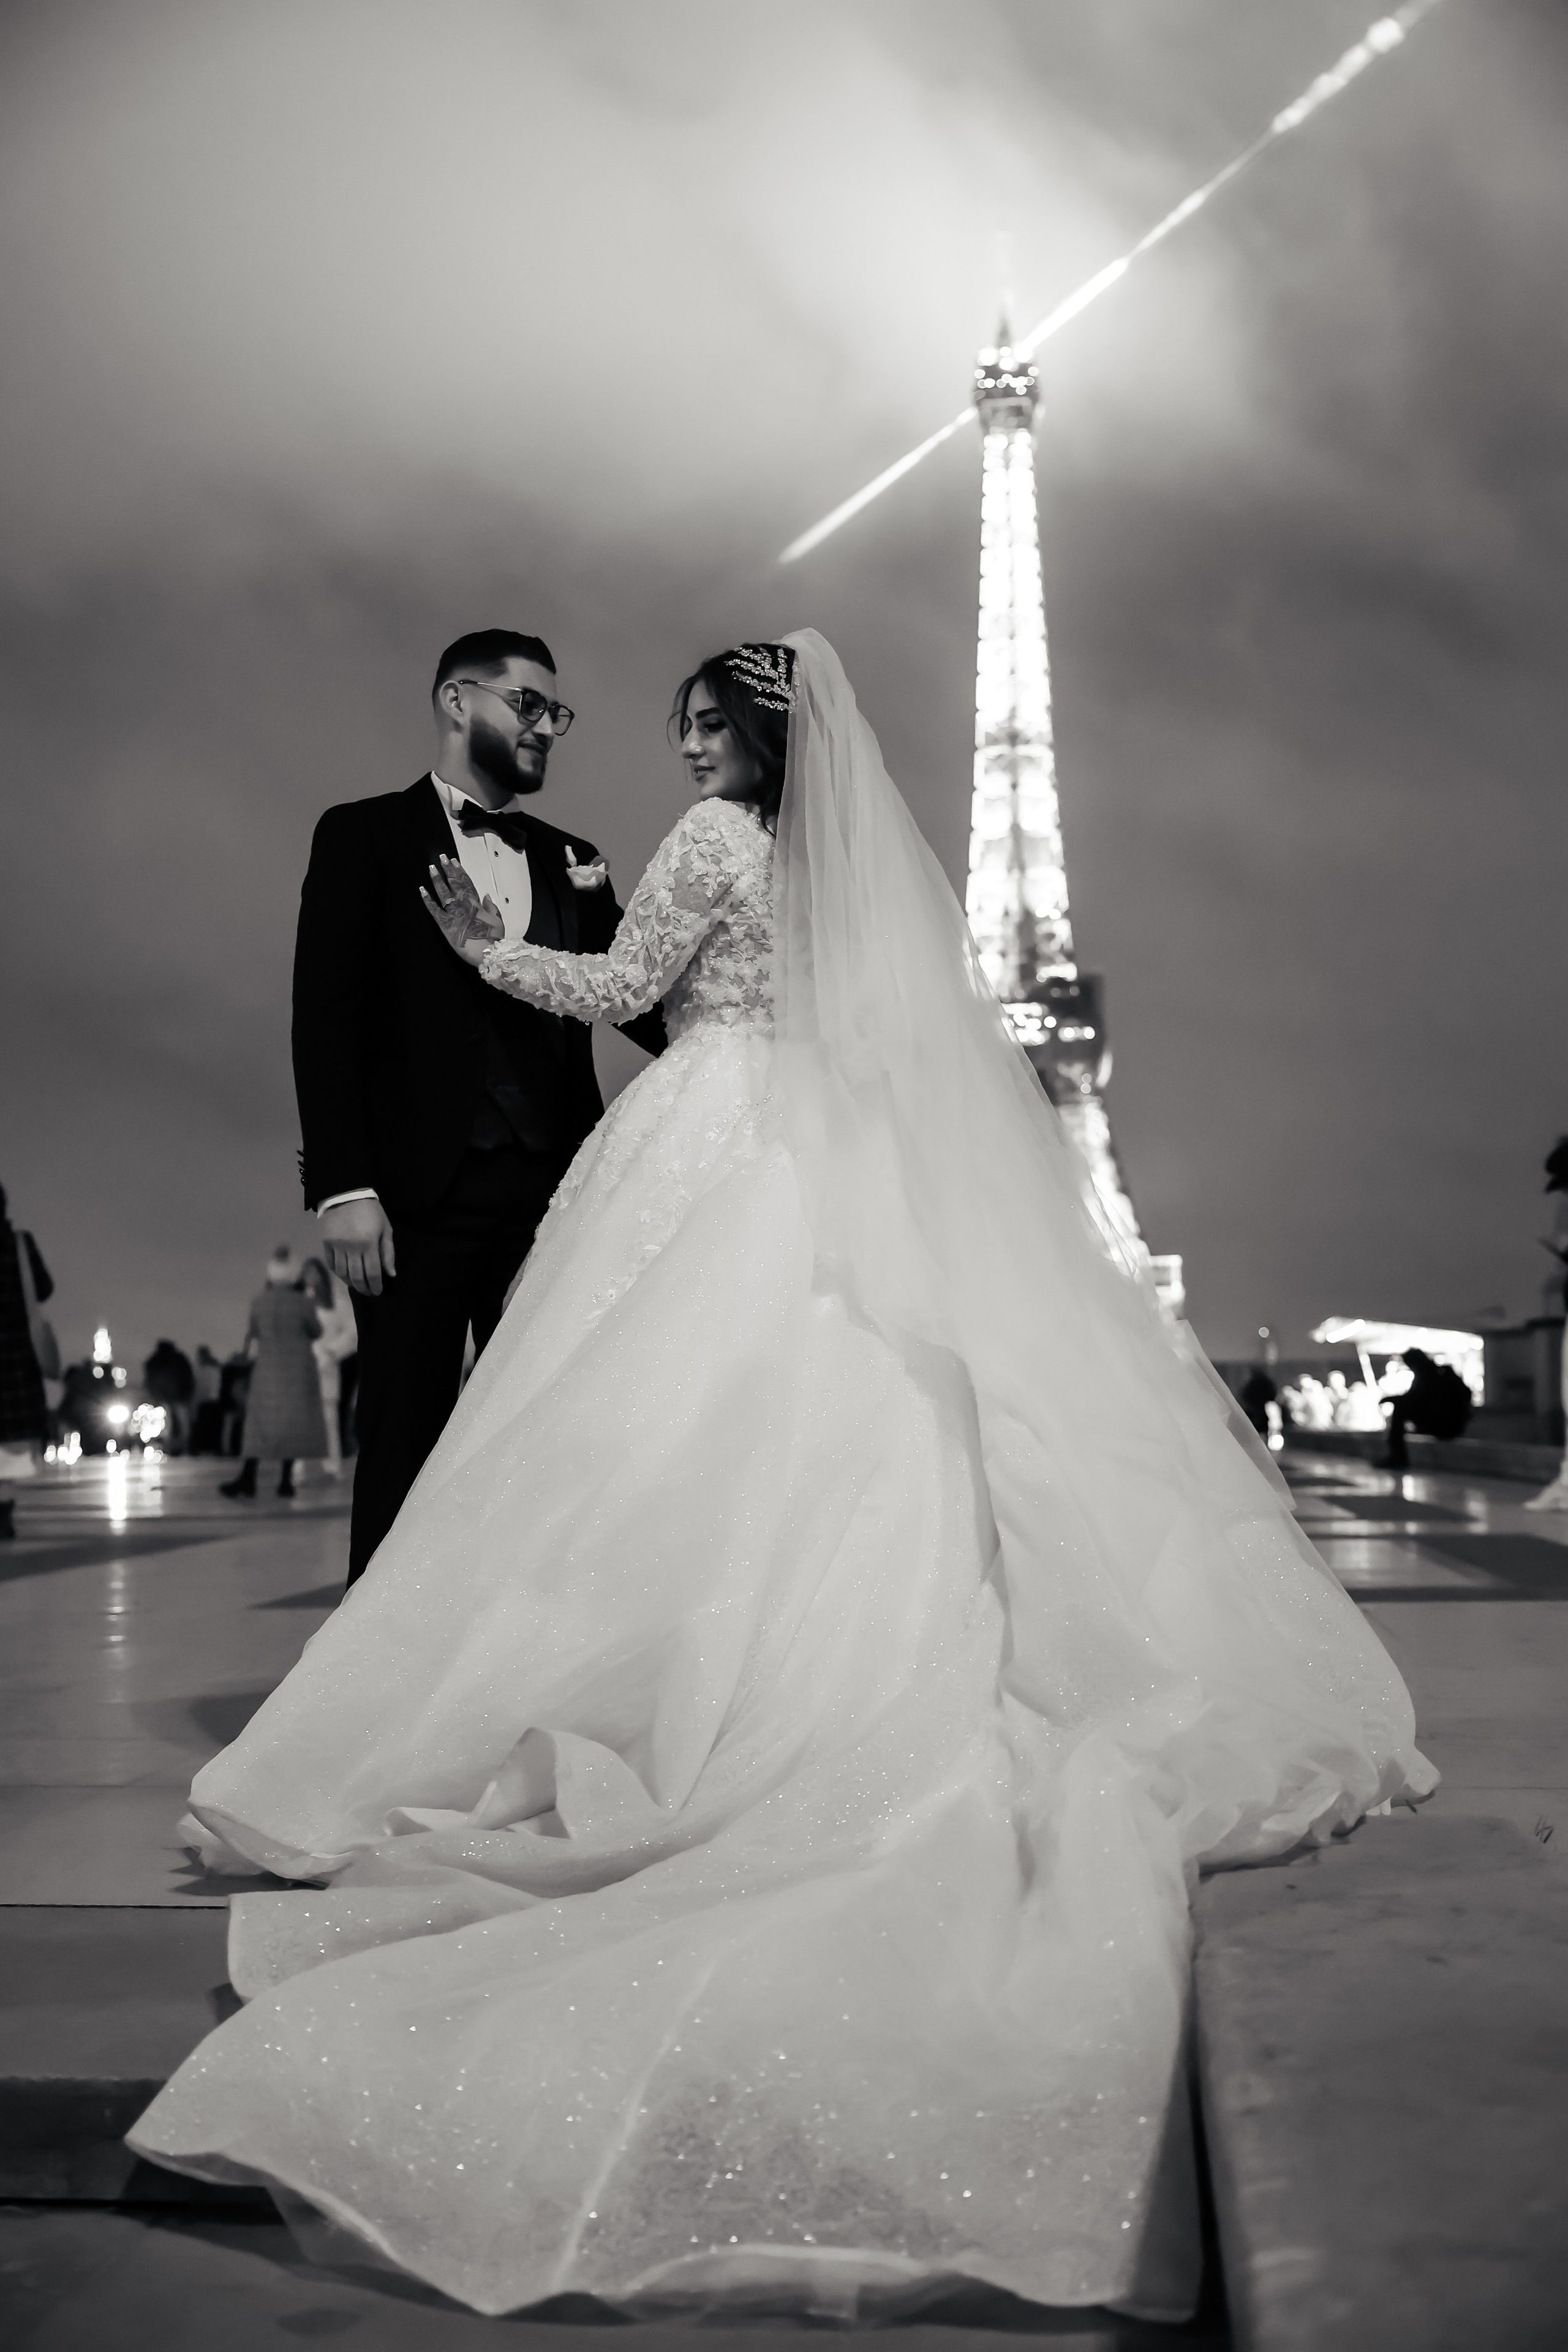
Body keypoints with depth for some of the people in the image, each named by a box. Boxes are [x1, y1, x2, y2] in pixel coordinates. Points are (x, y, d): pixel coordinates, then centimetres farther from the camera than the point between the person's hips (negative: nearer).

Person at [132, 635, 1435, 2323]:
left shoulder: (717, 837, -4)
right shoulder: (834, 855, 17)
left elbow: (620, 989, -4)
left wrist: (484, 948, 7)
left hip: (723, 1147, -7)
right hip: (814, 1163, 7)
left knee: (683, 1431, -6)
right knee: (821, 1424, 3)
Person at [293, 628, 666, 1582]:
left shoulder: (571, 861, 17)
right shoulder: (366, 835, 6)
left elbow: (636, 999, 11)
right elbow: (326, 1017, -2)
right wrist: (344, 1185, -12)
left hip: (549, 1190, 4)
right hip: (420, 1192, -3)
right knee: (405, 1444, 1)